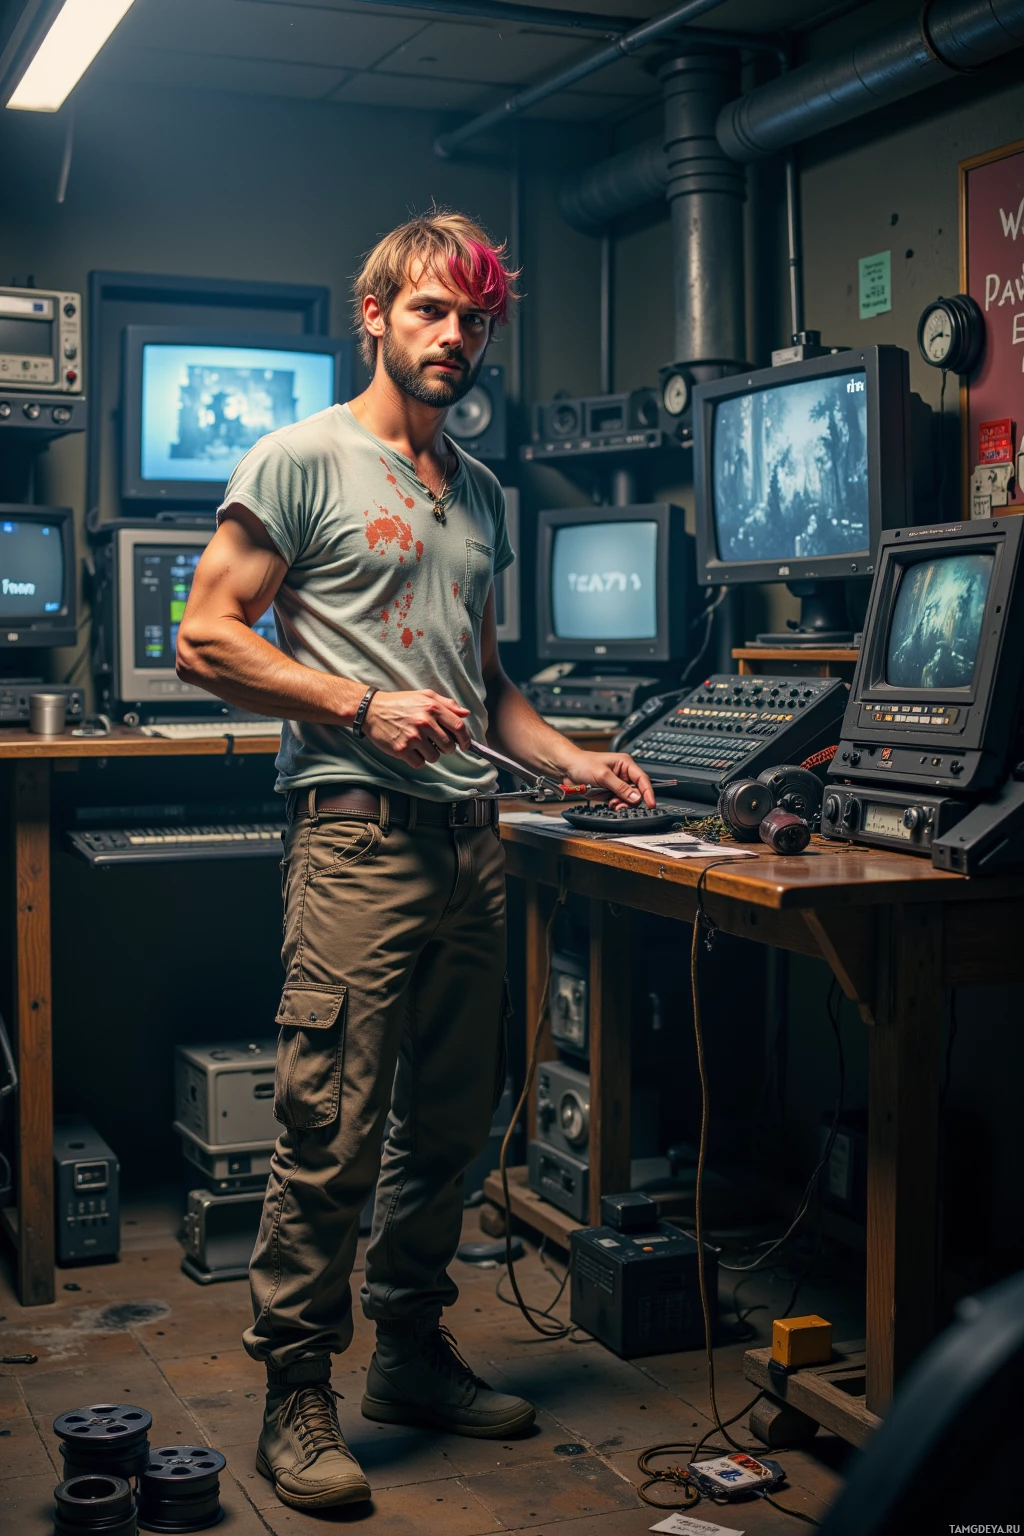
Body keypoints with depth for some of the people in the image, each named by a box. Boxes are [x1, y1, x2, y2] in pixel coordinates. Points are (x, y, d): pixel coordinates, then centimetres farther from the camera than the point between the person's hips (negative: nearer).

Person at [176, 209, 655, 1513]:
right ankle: (296, 1395, 7)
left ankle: (413, 1353, 27)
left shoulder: (478, 491, 21)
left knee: (448, 1123, 12)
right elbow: (206, 638, -6)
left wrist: (567, 758, 11)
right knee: (331, 1131, -7)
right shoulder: (303, 457, 0)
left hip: (468, 833, 7)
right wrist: (364, 706, -14)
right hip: (358, 831, -7)